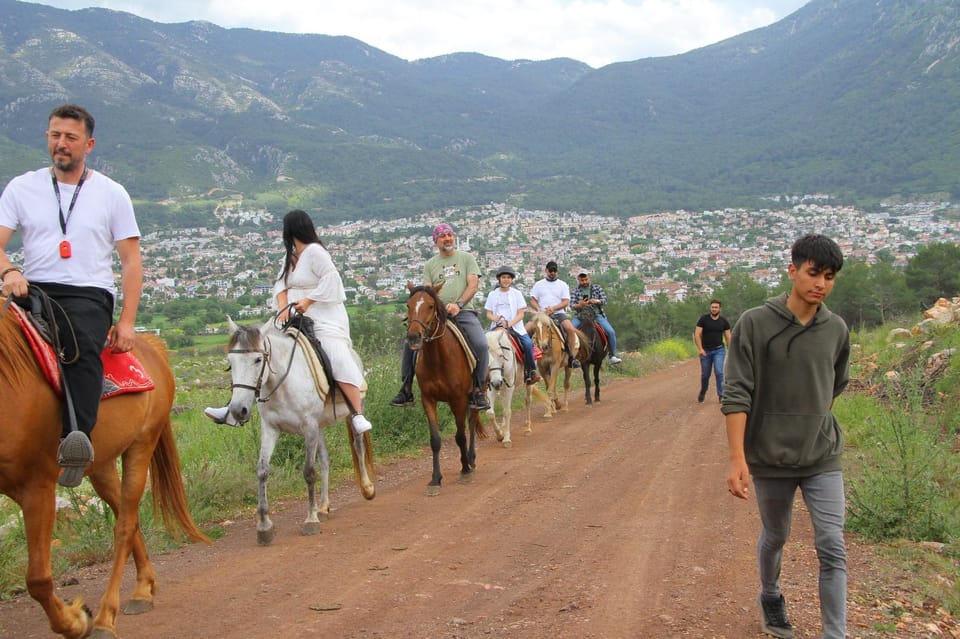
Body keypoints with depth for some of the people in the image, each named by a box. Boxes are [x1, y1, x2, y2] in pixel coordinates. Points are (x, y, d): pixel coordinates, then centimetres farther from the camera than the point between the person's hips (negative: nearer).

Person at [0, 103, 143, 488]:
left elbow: (132, 261, 9)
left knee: (84, 346, -35)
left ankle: (77, 438, -53)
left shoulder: (111, 194, 11)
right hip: (34, 291, 2)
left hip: (90, 295, -2)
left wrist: (127, 321, -3)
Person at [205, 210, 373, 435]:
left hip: (324, 320, -9)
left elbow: (331, 279, -19)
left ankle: (358, 416, -29)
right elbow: (281, 284, 10)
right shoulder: (291, 257, 16)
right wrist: (283, 306, -9)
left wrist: (307, 301, -20)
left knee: (338, 359, -28)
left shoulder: (315, 252, -11)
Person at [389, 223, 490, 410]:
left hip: (463, 312, -2)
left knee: (480, 345, -26)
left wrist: (458, 304, -16)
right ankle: (406, 389, -6)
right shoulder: (430, 264, 16)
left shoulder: (467, 258, 11)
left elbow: (473, 285, 0)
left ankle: (477, 391, -13)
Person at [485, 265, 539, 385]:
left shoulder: (517, 294, 7)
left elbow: (520, 314, 2)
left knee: (528, 343, -24)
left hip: (515, 326, -1)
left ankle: (531, 372, -12)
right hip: (497, 326, 1)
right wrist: (495, 318, -14)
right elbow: (488, 313, 9)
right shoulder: (493, 294, 10)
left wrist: (509, 323, -14)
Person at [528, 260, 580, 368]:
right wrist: (538, 309, -11)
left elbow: (566, 302, 1)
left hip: (558, 313, -1)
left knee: (570, 328, -29)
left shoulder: (563, 285, 11)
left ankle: (571, 356, -19)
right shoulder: (538, 284, 14)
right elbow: (533, 300, 10)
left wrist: (553, 308, -15)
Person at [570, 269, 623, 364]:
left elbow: (604, 300, 0)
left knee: (611, 332, -21)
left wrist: (597, 301, -23)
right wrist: (579, 305, -28)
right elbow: (572, 305, -5)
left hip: (597, 315, 0)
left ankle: (613, 356, -10)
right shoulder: (575, 291, 7)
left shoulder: (597, 288, 10)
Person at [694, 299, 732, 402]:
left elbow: (728, 337, 4)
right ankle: (703, 392, 35)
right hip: (705, 351, 0)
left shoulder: (724, 321, 1)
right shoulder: (703, 319, -5)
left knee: (719, 372, -15)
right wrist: (700, 349, -16)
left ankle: (721, 395, -9)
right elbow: (697, 334, -7)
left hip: (719, 350, 0)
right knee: (705, 374, 10)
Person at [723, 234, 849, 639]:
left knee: (832, 548, -6)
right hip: (770, 456, -2)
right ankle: (770, 600, 44)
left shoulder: (837, 330, -1)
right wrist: (738, 459, -20)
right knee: (775, 537, 17)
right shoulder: (755, 324, -12)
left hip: (822, 457, 2)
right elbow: (736, 394, -14)